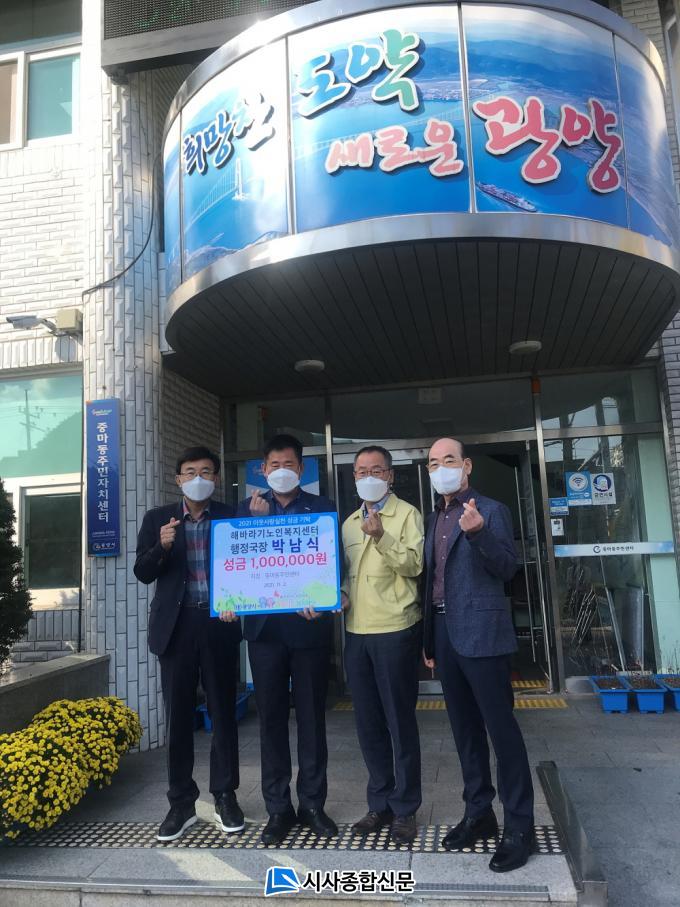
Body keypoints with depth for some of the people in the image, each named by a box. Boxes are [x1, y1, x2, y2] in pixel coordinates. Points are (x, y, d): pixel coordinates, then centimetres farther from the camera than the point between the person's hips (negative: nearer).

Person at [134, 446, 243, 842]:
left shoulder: (232, 516, 3)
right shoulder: (158, 519, 6)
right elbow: (143, 573, 1)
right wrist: (162, 547, -16)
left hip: (219, 624, -1)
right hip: (176, 626, 1)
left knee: (223, 711, 8)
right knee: (179, 715, 7)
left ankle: (226, 797, 22)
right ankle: (182, 802, 19)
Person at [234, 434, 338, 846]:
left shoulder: (322, 507, 3)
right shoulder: (248, 509, 9)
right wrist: (258, 519, -12)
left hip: (310, 624, -1)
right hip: (265, 626, 2)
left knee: (312, 716, 7)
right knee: (271, 717, 8)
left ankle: (312, 803, 21)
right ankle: (278, 807, 19)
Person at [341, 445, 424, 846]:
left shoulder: (407, 514, -3)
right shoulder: (350, 523, 15)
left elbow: (415, 564, -13)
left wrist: (381, 537, -24)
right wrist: (340, 595, 2)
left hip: (395, 631, -6)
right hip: (357, 632, 6)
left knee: (400, 721, 3)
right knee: (369, 722, 13)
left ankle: (405, 809, 18)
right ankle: (380, 804, 27)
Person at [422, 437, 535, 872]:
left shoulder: (491, 510, -5)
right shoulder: (434, 519, 14)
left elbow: (508, 569, -13)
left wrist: (478, 532, -30)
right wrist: (429, 640, 16)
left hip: (482, 633, -7)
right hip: (445, 635, 7)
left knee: (501, 728, -2)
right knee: (465, 729, 14)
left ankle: (520, 827, 9)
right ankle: (479, 813, 27)